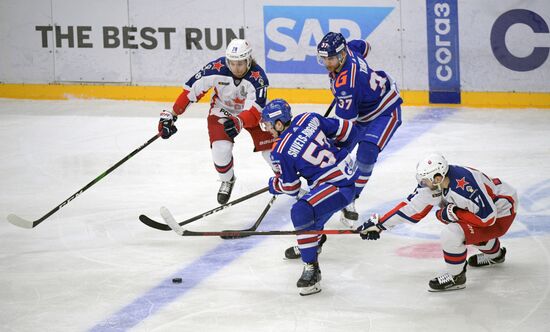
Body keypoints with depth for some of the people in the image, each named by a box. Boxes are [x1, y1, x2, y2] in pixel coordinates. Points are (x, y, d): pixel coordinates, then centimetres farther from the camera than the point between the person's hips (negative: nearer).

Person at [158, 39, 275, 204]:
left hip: (251, 111, 0)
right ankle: (227, 181, 13)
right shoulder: (216, 69, -31)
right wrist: (172, 115, -21)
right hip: (222, 110, 0)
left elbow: (255, 110, -38)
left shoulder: (257, 77, -33)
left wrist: (239, 122, -59)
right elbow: (192, 88, -22)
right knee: (221, 148, -18)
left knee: (268, 147, -6)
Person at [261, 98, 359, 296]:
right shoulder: (309, 119, -1)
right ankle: (313, 243, 56)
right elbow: (347, 131, 6)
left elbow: (290, 188, -3)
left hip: (339, 187, -9)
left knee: (301, 212, -23)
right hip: (350, 172, 9)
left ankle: (311, 269, -22)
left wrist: (273, 185, 19)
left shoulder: (281, 152, -15)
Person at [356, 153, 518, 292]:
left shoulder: (465, 184, -35)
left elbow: (488, 216, -31)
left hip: (500, 216, -9)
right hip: (485, 205, 9)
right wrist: (379, 224, -2)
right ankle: (494, 254, 43)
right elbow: (412, 206, -1)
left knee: (451, 233, -25)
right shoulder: (432, 182, -9)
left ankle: (456, 277, -2)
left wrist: (452, 214, -23)